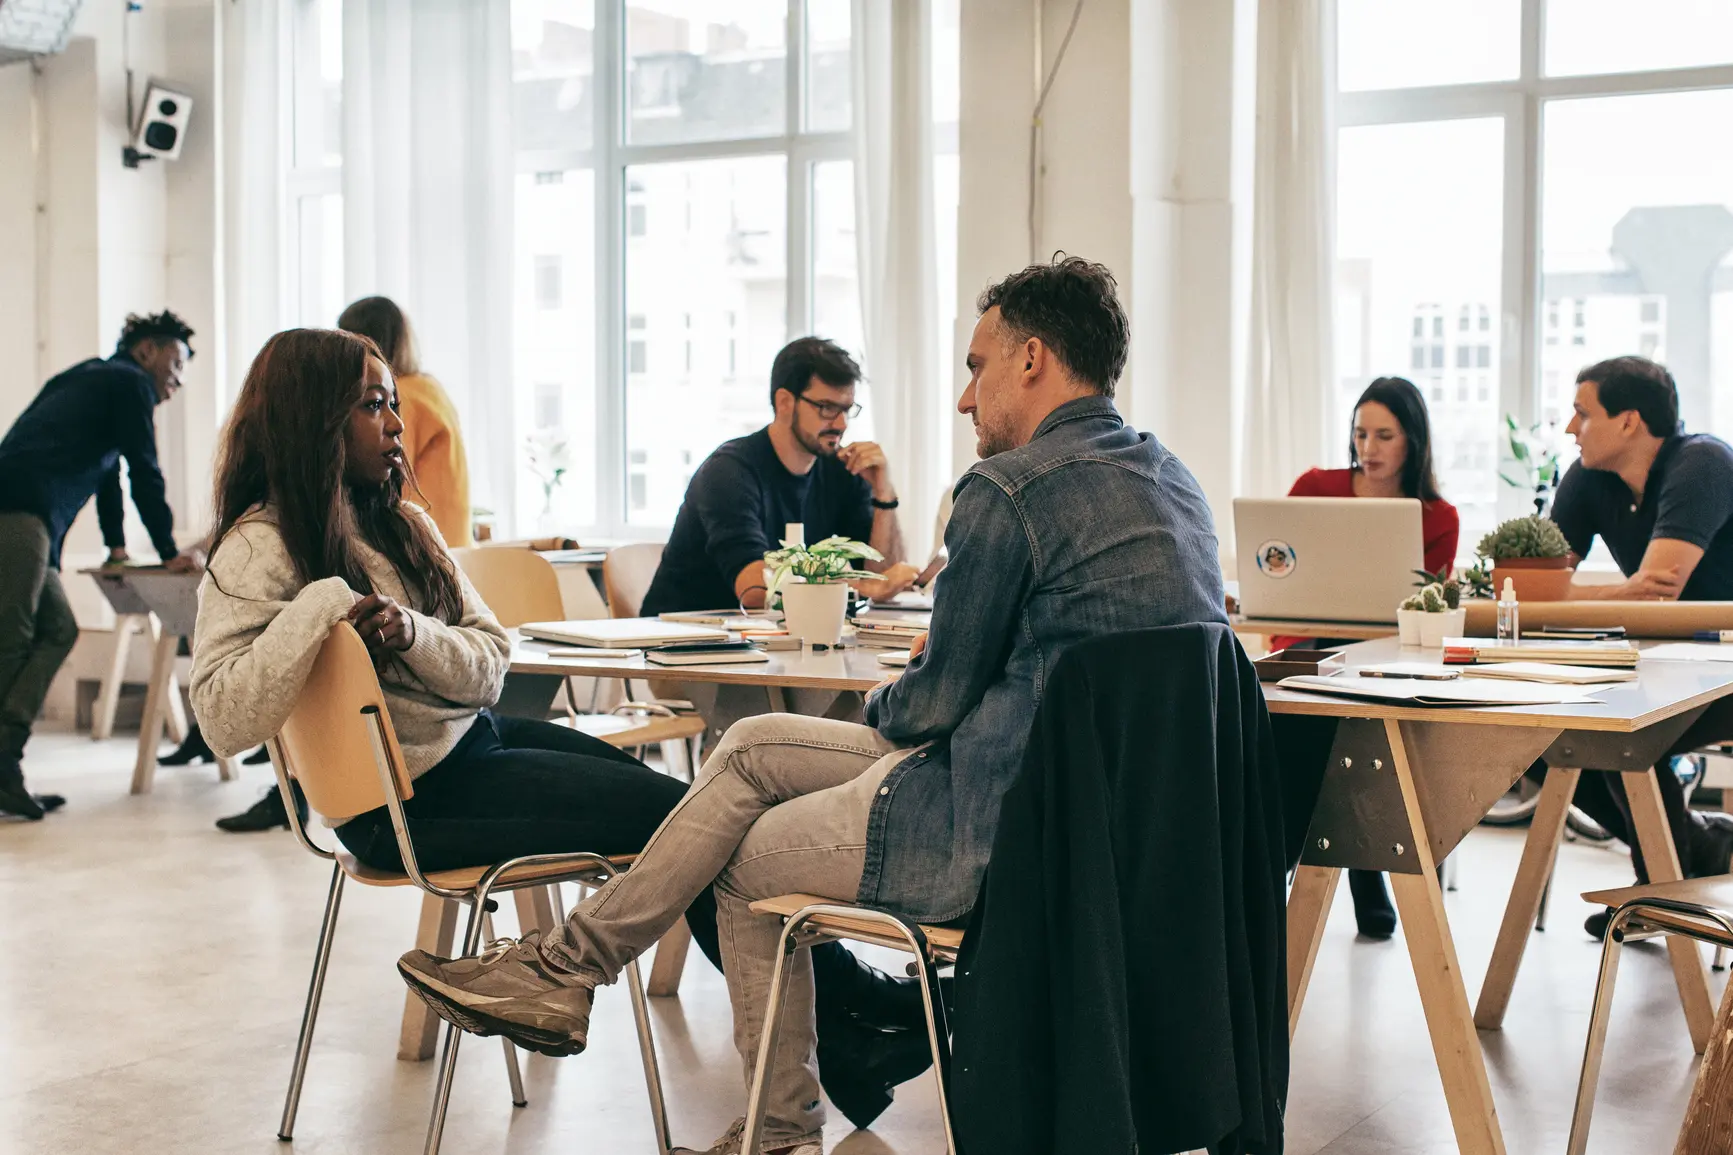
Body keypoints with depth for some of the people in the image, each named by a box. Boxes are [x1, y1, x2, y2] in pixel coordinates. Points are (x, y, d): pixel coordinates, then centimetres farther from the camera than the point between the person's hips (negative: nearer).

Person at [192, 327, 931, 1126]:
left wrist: (413, 635, -16)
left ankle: (839, 1031, -11)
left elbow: (490, 663, 4)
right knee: (681, 814, -14)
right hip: (405, 798, -8)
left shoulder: (399, 523, 10)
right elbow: (225, 721, -23)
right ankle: (853, 1003, -1)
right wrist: (318, 605, -30)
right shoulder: (260, 550, -12)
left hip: (470, 738, 8)